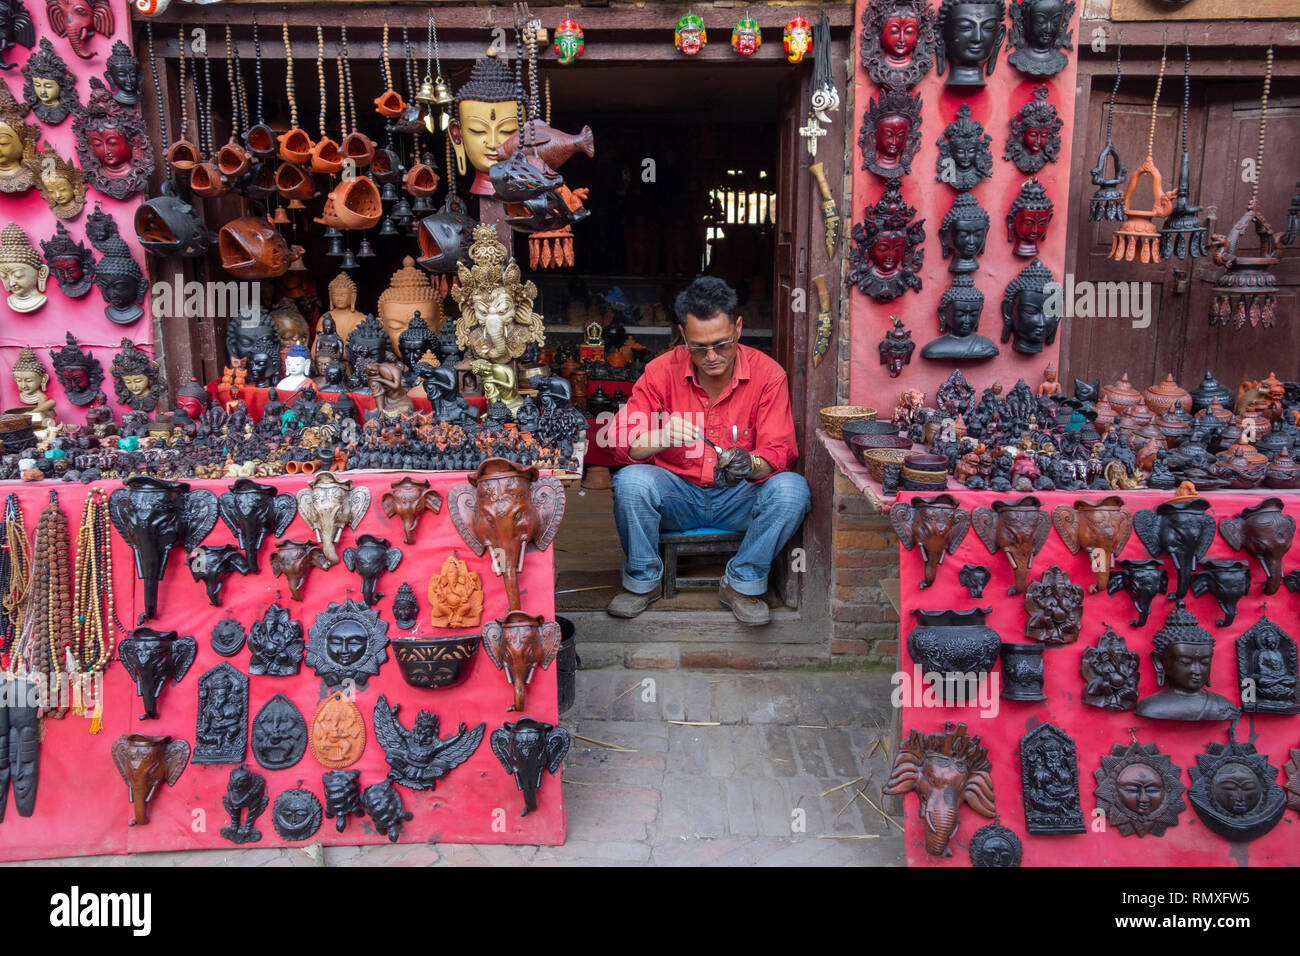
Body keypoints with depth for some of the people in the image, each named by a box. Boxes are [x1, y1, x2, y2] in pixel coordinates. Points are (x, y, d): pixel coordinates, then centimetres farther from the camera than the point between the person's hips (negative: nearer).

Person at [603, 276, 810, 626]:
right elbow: (619, 441, -14)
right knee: (630, 481, -29)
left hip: (740, 497, 0)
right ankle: (643, 581, -4)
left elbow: (779, 452, -13)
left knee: (791, 488, -28)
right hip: (677, 493, 0)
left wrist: (749, 465, -38)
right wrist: (661, 437, -37)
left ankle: (743, 584, -7)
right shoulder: (662, 371, -9)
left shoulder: (767, 374, -9)